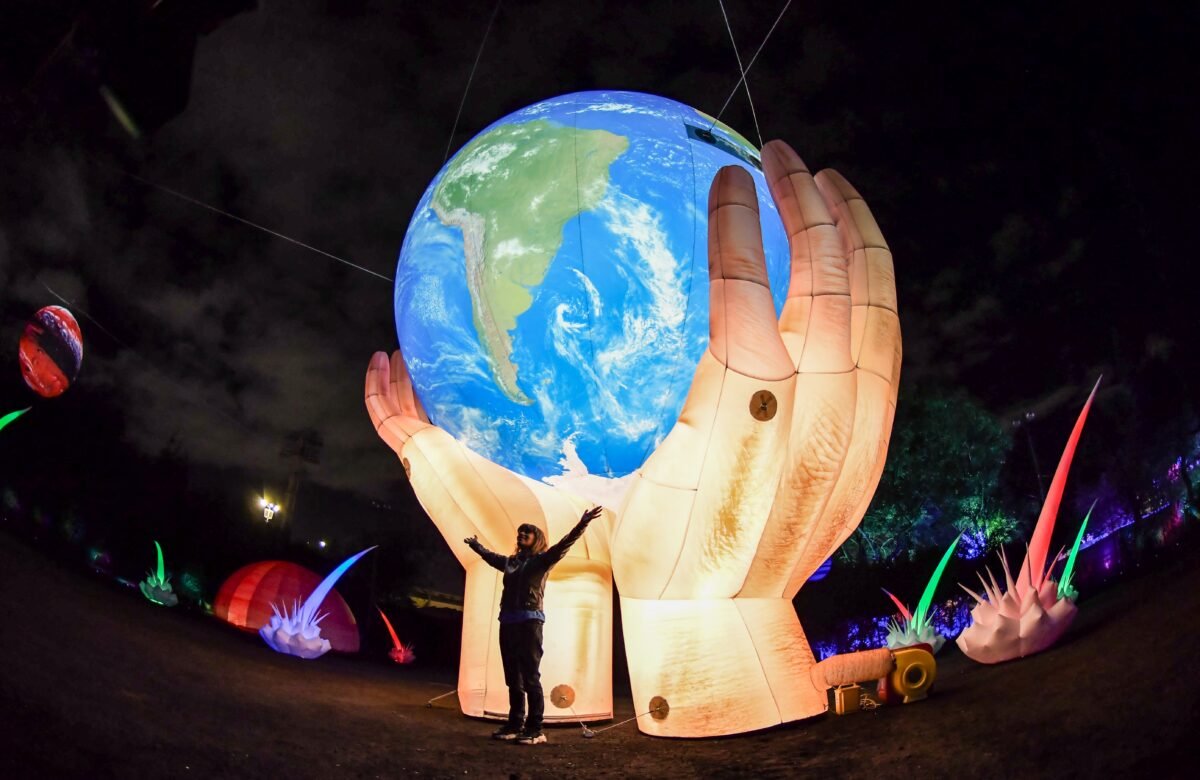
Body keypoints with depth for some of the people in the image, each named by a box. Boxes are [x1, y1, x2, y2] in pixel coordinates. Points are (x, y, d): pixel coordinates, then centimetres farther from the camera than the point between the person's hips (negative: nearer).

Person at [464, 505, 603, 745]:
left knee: (530, 677, -7)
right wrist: (476, 545, 55)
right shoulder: (510, 561, 18)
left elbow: (564, 544, -14)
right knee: (513, 678, 10)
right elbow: (490, 556, 38)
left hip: (529, 622, -6)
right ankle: (515, 725, 18)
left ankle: (535, 730, -5)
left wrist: (582, 523, -27)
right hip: (508, 623, 6)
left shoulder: (542, 560, 1)